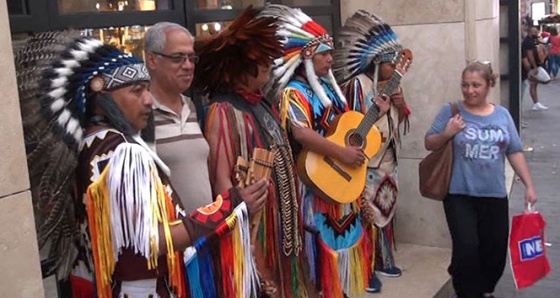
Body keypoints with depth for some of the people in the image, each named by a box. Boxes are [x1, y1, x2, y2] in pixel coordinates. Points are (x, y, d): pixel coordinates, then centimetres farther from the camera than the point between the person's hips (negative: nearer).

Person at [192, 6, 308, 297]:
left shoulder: (262, 104, 8)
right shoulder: (224, 111, -17)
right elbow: (221, 180, -20)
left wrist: (294, 217, 14)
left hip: (281, 219, 8)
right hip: (254, 224, -8)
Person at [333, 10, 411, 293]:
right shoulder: (358, 84, -15)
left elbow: (398, 121, 13)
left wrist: (400, 106, -7)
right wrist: (382, 107, -23)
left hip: (388, 159, 8)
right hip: (366, 162, -8)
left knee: (385, 210, 16)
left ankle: (383, 260, 32)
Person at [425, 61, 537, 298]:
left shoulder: (502, 115, 6)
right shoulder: (451, 111, -4)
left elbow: (514, 152, 9)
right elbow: (429, 144, -1)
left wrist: (529, 185, 6)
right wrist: (447, 133, -19)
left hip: (494, 195, 3)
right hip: (459, 194, -3)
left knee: (495, 250, 10)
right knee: (466, 248, -11)